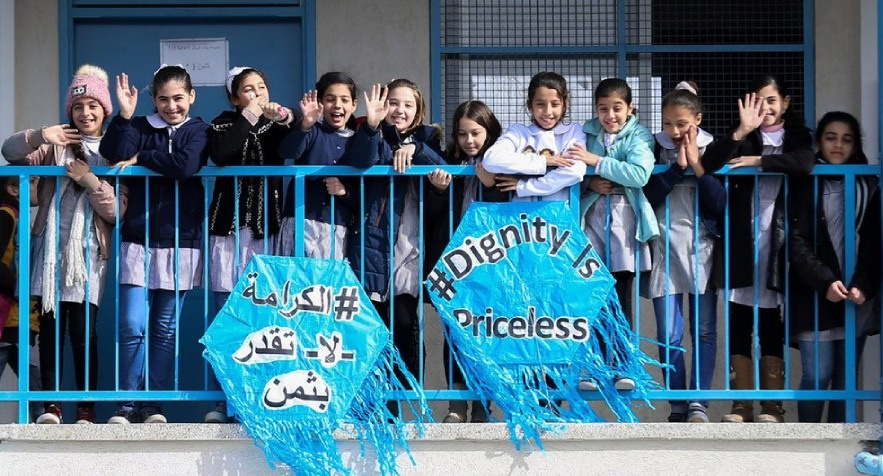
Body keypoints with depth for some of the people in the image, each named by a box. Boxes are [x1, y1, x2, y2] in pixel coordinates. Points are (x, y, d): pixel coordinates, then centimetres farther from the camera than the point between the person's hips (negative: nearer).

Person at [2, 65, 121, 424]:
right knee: (50, 327, -1)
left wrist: (91, 182, -14)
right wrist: (39, 137, -19)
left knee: (84, 331, -8)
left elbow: (117, 211, 1)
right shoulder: (57, 144, 12)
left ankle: (86, 407, -2)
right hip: (51, 246, 2)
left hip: (89, 251, -2)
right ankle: (51, 405, 2)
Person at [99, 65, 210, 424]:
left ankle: (154, 404, 11)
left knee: (166, 328, 4)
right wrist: (124, 115, -15)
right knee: (132, 326, -8)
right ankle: (127, 404, 0)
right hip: (137, 241, 0)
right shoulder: (139, 127, 9)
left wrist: (140, 158, -7)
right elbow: (112, 154, -9)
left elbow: (185, 166, -14)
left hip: (179, 243, 0)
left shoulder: (198, 132, 6)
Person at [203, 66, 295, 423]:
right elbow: (220, 155, -14)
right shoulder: (224, 124, 8)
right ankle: (226, 401, 1)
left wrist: (286, 119, -26)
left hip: (266, 230, 1)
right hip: (228, 228, -1)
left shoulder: (275, 126, 11)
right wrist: (249, 116, -10)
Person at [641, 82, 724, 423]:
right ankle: (678, 405, 6)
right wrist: (678, 166, -13)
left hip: (701, 250, 0)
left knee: (704, 331, -4)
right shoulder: (655, 148, 5)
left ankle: (698, 404, -4)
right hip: (665, 250, 0)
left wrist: (698, 165, -10)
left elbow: (720, 204, -3)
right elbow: (647, 196, -6)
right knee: (669, 336, -2)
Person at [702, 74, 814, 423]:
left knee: (771, 325, 1)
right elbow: (709, 164, -7)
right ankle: (742, 404, 7)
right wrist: (742, 131, -15)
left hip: (776, 240, -1)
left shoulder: (797, 136, 8)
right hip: (741, 241, 1)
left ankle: (772, 405, 5)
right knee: (738, 324, 0)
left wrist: (758, 161, -15)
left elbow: (804, 163, -16)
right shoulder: (744, 137, 11)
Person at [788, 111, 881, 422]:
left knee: (846, 378, 4)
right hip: (814, 297, -3)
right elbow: (796, 242, -6)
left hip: (857, 298, 3)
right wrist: (825, 281, -18)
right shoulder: (804, 183, 2)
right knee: (817, 375, -8)